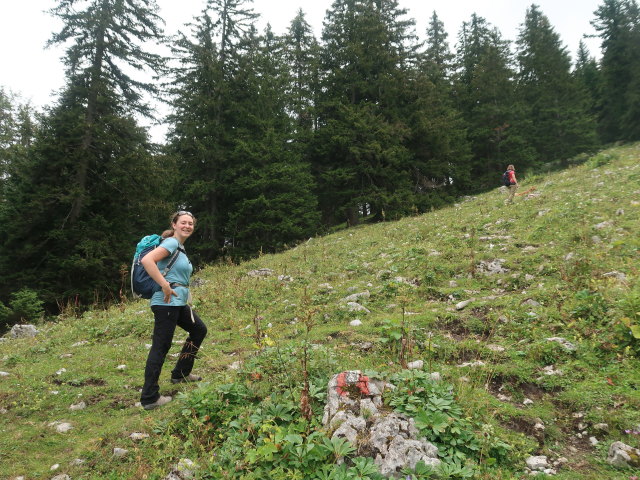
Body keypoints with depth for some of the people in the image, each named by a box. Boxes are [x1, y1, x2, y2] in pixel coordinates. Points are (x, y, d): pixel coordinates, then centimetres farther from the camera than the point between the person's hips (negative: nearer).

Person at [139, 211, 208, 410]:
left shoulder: (181, 247, 16)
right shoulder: (171, 242, -13)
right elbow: (147, 260, -27)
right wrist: (165, 286, -25)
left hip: (179, 303, 10)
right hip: (167, 303, -10)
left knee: (199, 330, 22)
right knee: (160, 347, -5)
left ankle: (180, 373, 32)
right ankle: (149, 398, 5)